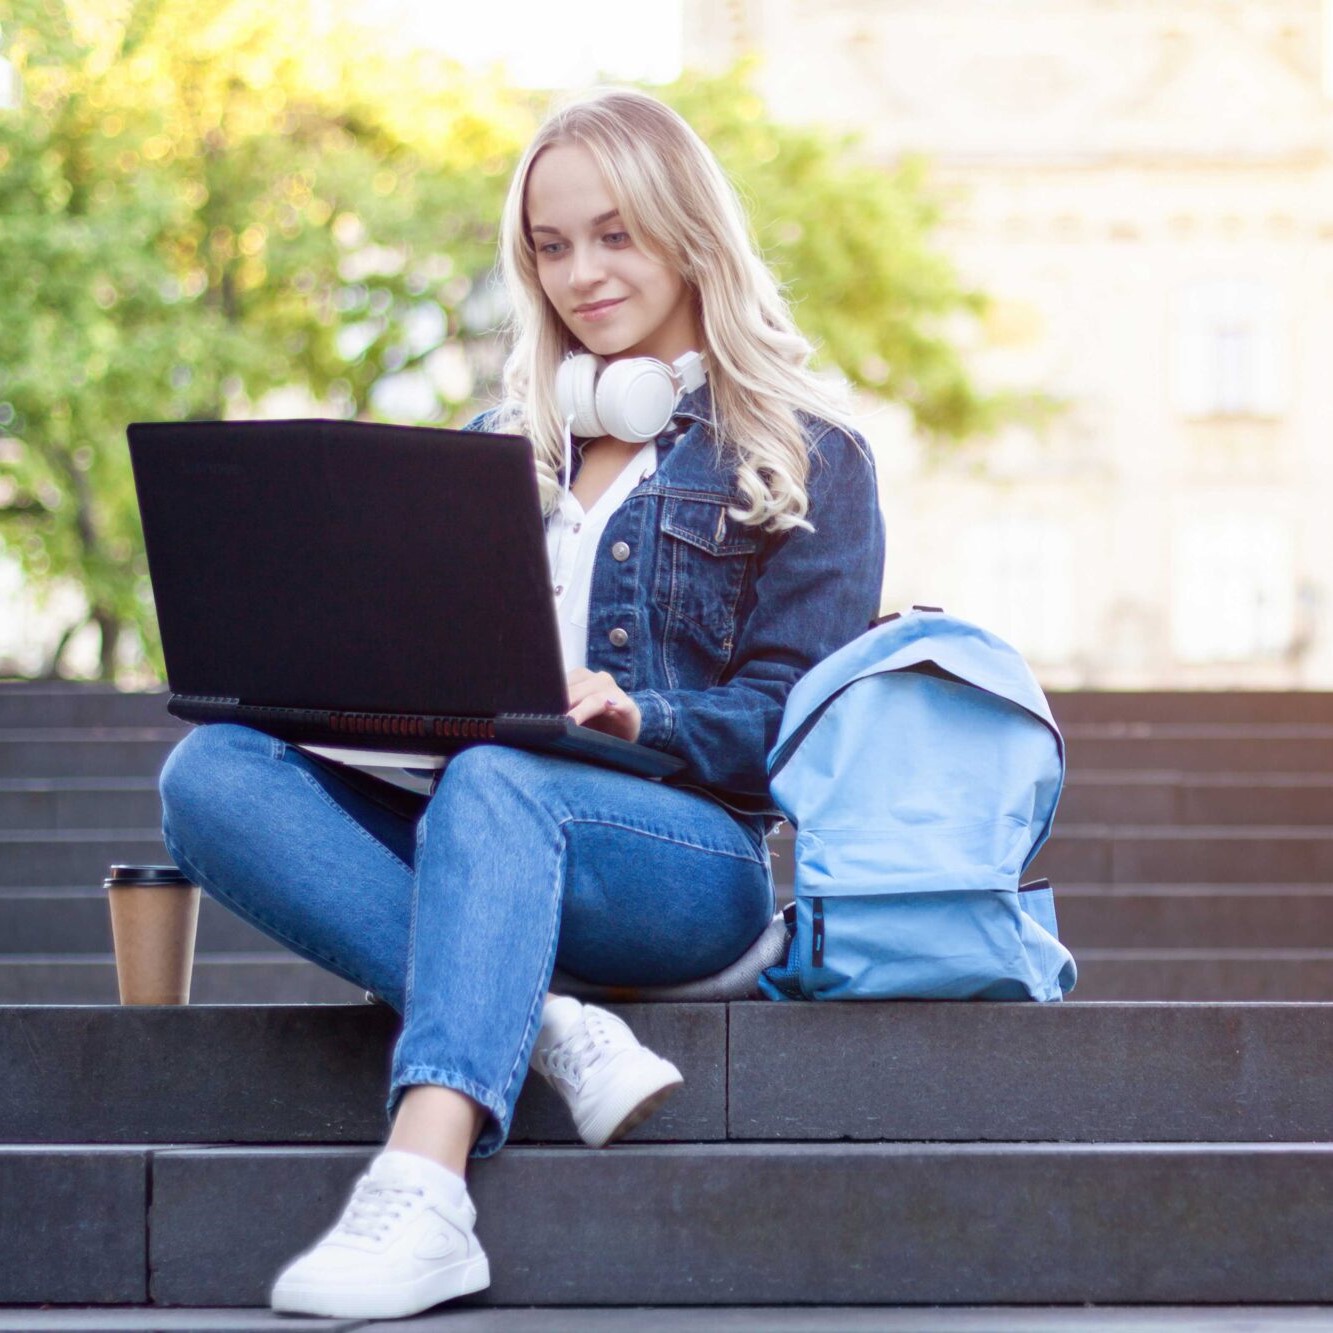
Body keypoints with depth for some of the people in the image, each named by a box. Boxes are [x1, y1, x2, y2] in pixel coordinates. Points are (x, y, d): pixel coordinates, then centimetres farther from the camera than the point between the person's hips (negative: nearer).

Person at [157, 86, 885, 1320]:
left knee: (493, 781, -40)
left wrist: (640, 715, -20)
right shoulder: (505, 445, 25)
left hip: (686, 856, -5)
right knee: (211, 774, -24)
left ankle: (421, 1191, -57)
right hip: (477, 839, 5)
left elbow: (799, 720, 0)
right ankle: (538, 1028, -38)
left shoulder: (805, 456, 10)